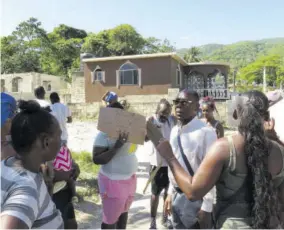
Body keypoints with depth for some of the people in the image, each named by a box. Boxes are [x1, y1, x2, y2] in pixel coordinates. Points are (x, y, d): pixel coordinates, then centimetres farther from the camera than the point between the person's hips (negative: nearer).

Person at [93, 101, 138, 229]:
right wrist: (117, 146, -30)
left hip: (130, 178, 7)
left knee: (124, 211, 24)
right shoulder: (104, 134, -18)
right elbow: (96, 159, -23)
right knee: (110, 219, 8)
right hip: (113, 181, -7)